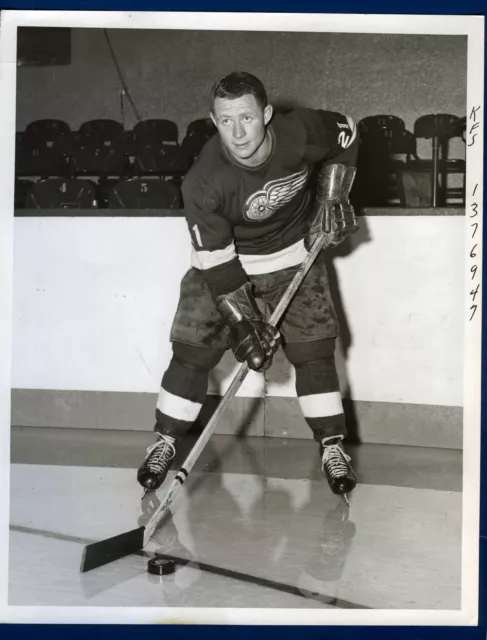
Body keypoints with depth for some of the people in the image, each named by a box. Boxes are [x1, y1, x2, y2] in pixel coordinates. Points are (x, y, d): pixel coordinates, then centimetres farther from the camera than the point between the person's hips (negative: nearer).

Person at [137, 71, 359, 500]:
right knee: (193, 350, -4)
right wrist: (243, 323, -25)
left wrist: (332, 197, -5)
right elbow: (216, 262, -24)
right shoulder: (203, 182, -31)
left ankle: (332, 447, 12)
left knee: (314, 350, -2)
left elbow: (347, 136, -1)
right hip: (224, 260, -1)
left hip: (294, 255, 2)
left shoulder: (302, 132, -26)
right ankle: (165, 442, 14)